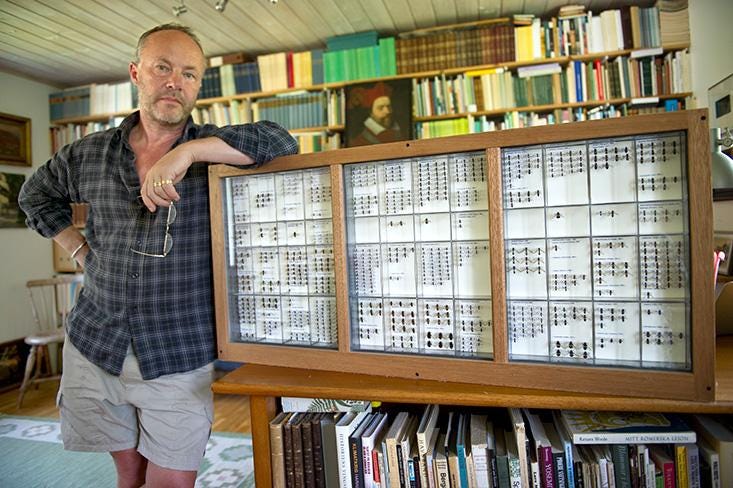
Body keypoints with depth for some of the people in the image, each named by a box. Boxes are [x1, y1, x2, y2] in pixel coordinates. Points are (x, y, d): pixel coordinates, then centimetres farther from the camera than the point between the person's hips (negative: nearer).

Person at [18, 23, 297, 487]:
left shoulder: (211, 148, -4)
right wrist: (81, 249, 10)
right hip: (95, 348, 3)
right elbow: (37, 195, 23)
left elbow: (281, 142, -23)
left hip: (181, 359, -3)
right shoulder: (90, 153, 5)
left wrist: (189, 151, -30)